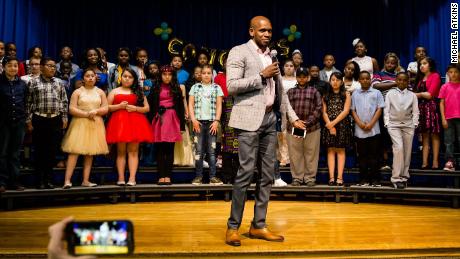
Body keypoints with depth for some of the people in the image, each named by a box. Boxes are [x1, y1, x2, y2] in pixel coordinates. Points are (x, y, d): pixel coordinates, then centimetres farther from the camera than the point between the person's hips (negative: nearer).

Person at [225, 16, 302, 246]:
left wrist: (293, 117, 16)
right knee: (246, 172, -9)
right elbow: (231, 86, -13)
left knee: (267, 174, 6)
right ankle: (233, 227, 3)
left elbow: (280, 90, 21)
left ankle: (258, 226, 16)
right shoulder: (239, 52, -1)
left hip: (270, 119, 7)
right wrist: (261, 76, -14)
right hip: (249, 119, -7)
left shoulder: (271, 56, 18)